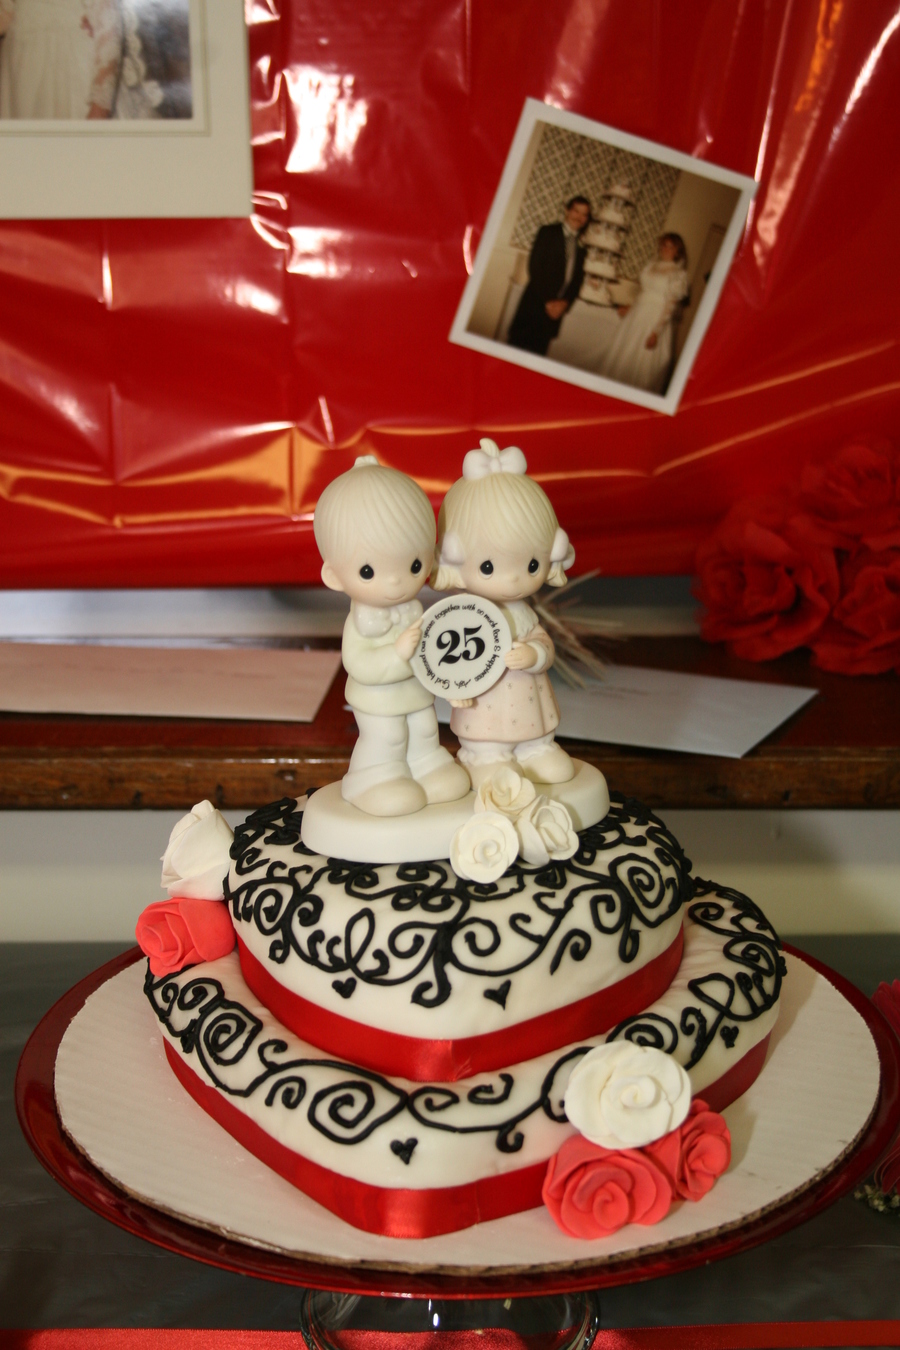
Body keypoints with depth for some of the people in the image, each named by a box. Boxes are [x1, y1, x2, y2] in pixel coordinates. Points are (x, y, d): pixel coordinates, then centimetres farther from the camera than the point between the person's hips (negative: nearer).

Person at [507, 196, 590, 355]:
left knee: (538, 351, -1)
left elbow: (578, 277, 11)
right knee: (519, 344, -6)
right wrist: (547, 300, -11)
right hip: (536, 302, -3)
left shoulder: (582, 244, 15)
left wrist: (564, 302, -6)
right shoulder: (548, 232, 4)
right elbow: (535, 267, -4)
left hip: (556, 307, 3)